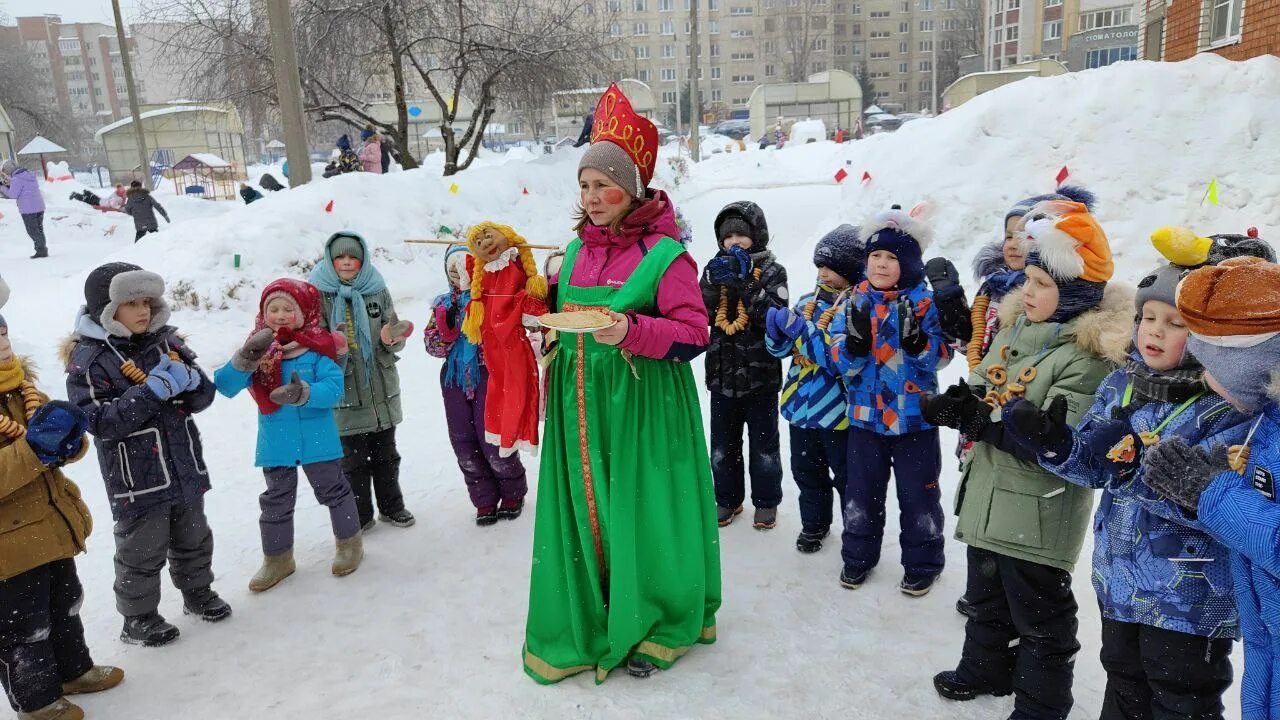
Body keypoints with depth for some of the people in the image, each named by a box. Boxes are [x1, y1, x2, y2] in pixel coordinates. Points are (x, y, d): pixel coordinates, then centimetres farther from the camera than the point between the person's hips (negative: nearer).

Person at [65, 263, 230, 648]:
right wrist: (152, 390, -27)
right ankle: (138, 617, 25)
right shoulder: (89, 358, -12)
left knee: (193, 538, 20)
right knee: (142, 551, 7)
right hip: (136, 479, -5)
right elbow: (100, 420, -21)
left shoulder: (165, 341, 4)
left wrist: (189, 379, -20)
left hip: (185, 468, 6)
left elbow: (203, 396, 3)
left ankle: (197, 592, 40)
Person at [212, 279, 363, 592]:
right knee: (276, 501, 15)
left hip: (317, 439, -3)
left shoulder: (318, 347, -11)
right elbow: (225, 386, -12)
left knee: (333, 490, 14)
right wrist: (244, 360, -29)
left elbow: (334, 388, -18)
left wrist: (305, 393, -36)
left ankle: (349, 542, 34)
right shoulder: (257, 349, -3)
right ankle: (277, 559, 32)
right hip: (276, 443, 3)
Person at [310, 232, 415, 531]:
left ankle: (391, 506, 32)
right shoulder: (319, 293, -4)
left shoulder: (377, 290, 3)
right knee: (353, 458, 6)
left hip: (382, 388, 3)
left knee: (385, 453, 16)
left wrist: (392, 338, -17)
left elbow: (392, 335, 6)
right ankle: (360, 515, 22)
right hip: (345, 392, -3)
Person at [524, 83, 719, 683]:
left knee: (640, 514, 3)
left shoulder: (663, 253, -8)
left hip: (642, 404, -5)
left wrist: (632, 332, -26)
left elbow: (693, 333, -14)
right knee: (585, 509, 11)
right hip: (580, 405, 6)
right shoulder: (576, 251, 11)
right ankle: (591, 620, 28)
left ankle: (652, 626, 23)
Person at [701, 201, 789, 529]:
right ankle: (727, 498, 31)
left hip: (760, 375, -3)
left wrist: (745, 282, -23)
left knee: (763, 443, 11)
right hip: (722, 375, 3)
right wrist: (713, 282, -19)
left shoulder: (771, 270, -4)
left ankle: (766, 501, 27)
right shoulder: (717, 268, 5)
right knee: (722, 444, 14)